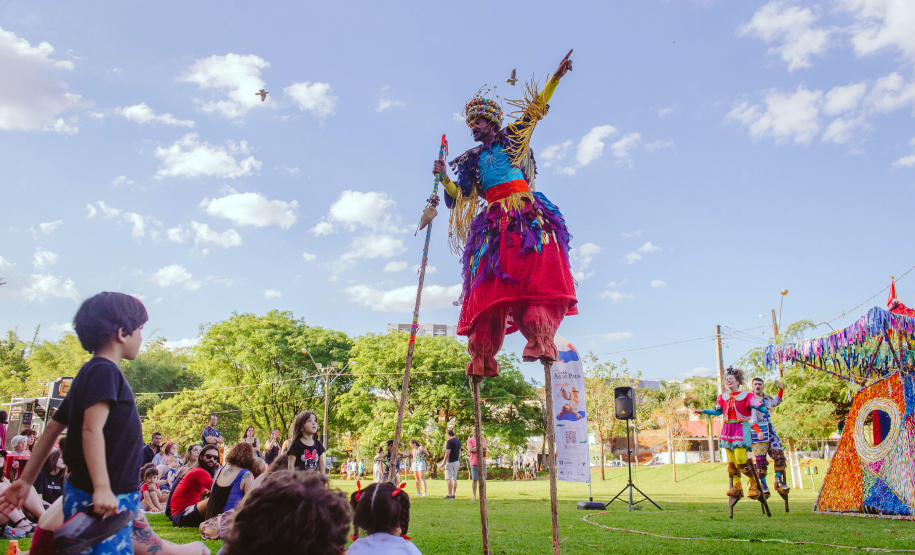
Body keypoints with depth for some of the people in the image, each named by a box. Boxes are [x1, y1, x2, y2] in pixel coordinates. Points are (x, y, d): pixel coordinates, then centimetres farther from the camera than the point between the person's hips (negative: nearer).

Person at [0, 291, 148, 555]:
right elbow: (92, 429, -26)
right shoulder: (104, 371, -14)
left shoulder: (90, 373, 16)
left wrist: (27, 479, 22)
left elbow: (53, 427, 18)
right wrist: (102, 487, -33)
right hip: (106, 502, -10)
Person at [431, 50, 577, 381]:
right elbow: (460, 194, 18)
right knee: (490, 283, -9)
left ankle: (540, 339, -32)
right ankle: (482, 355, -13)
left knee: (535, 273, -21)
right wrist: (444, 179, 3)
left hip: (526, 215, -2)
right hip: (495, 221, 2)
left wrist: (556, 77, 5)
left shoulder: (512, 138, 18)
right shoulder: (472, 159, 24)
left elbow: (537, 108, 12)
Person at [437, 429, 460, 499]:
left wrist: (443, 462, -16)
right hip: (456, 462, 9)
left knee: (448, 478, -10)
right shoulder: (458, 441, 12)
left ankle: (449, 495, -16)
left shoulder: (449, 441, -14)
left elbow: (447, 452, -19)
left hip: (450, 462, -9)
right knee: (454, 478, 12)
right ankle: (453, 494, 14)